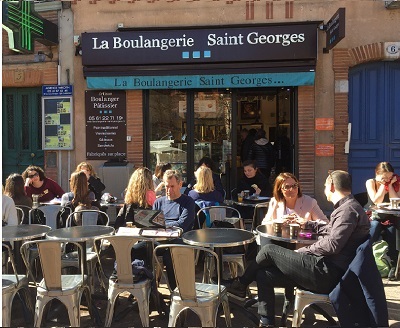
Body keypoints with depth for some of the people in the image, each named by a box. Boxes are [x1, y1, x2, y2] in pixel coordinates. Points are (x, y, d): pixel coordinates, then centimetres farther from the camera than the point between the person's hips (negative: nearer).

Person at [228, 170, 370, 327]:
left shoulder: (349, 209, -13)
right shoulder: (347, 207, 19)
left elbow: (332, 245, -23)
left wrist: (302, 251, -10)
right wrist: (307, 224, 39)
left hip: (326, 272, -10)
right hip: (326, 268, 10)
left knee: (269, 250, -5)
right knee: (264, 275, 2)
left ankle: (241, 285, 17)